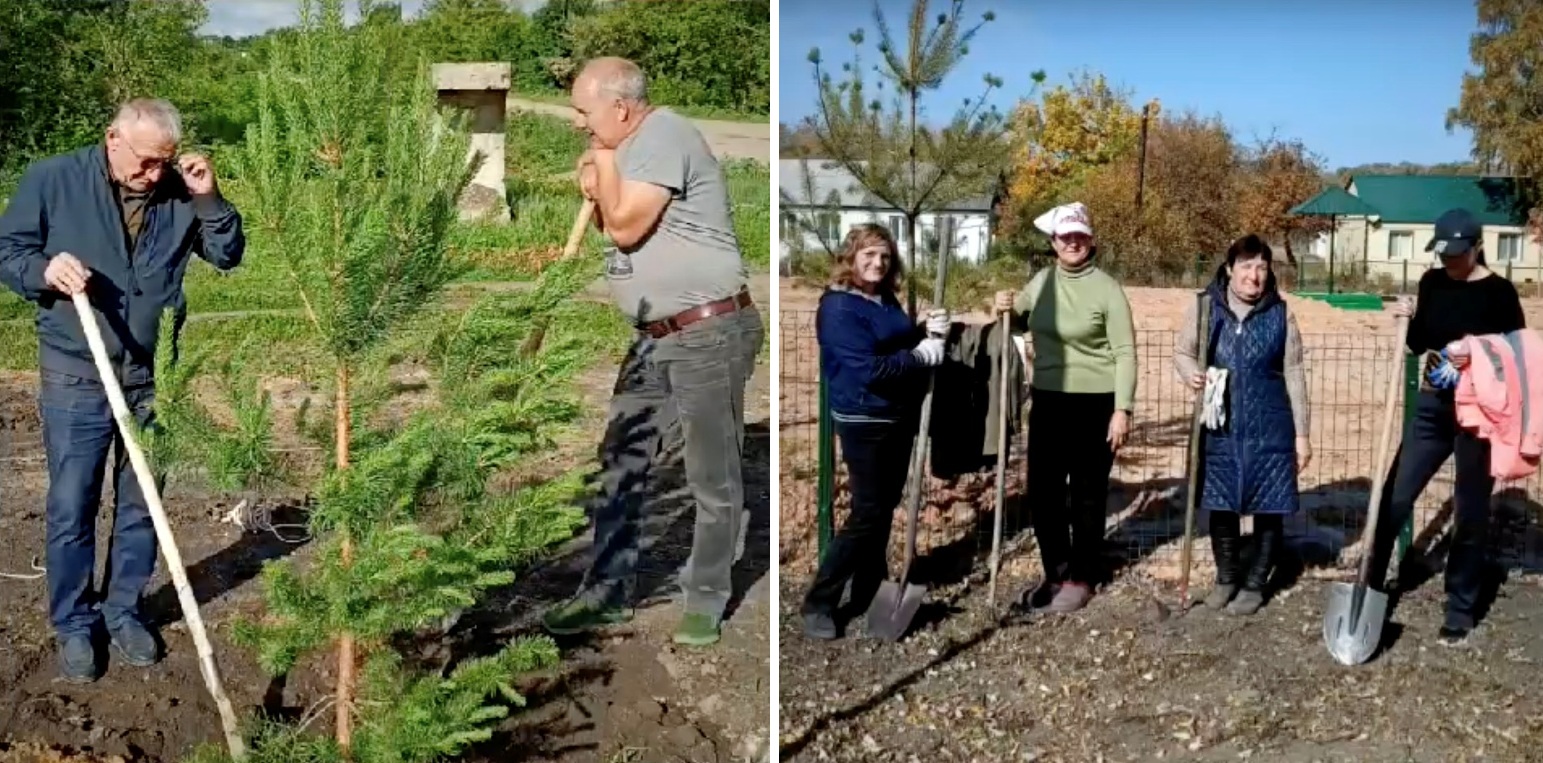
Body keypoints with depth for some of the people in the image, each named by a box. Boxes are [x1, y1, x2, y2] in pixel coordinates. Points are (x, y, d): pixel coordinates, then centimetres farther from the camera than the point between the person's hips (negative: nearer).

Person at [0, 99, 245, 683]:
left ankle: (124, 611, 28)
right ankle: (74, 624, 20)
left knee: (140, 505, 12)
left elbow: (229, 256, 3)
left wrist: (209, 200, -13)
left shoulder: (178, 192, 0)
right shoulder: (53, 179, -7)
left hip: (153, 379, 3)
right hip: (76, 379, -2)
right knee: (71, 508, 4)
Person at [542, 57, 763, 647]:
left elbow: (627, 227, -19)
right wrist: (593, 191, 4)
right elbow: (613, 227, 23)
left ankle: (705, 603, 14)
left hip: (708, 332, -10)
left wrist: (603, 160, -5)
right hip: (656, 336, 10)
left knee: (712, 479, 2)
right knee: (621, 464, 11)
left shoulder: (663, 135, -14)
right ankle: (609, 591, 22)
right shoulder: (629, 148, 16)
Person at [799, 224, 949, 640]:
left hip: (900, 417, 8)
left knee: (885, 510, 15)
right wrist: (922, 356, -18)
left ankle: (865, 597, 29)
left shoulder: (887, 300, 7)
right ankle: (818, 603, 4)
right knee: (866, 514, -7)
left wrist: (929, 332, -1)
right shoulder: (838, 307, -18)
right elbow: (868, 369, -26)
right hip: (865, 422, -8)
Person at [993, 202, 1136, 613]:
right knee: (1043, 491, 9)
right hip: (1048, 400, 5)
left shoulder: (1106, 288, -10)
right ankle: (1056, 573, 25)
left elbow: (1125, 352, -10)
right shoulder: (1041, 282, 6)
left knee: (1087, 495, 6)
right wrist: (1007, 309, 0)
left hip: (1094, 403, -5)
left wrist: (1122, 409, -16)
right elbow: (1021, 322, 23)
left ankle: (1081, 579, 20)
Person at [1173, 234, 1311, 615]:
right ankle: (1226, 577, 32)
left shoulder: (1281, 315, -3)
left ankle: (1255, 584, 25)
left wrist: (1301, 434, 1)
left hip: (1269, 428, 0)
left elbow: (1293, 375, 1)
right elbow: (1181, 352, 7)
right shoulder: (1205, 308, -3)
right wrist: (1191, 374, -17)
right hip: (1220, 427, 1)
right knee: (1221, 504, 11)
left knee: (1269, 508, 7)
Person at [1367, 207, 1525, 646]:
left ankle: (1461, 610, 17)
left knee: (1470, 514, 5)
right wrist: (1409, 319, -8)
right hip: (1433, 405, 4)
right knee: (1394, 498, 2)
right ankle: (1369, 585, 15)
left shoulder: (1499, 292, -9)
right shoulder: (1432, 283, 4)